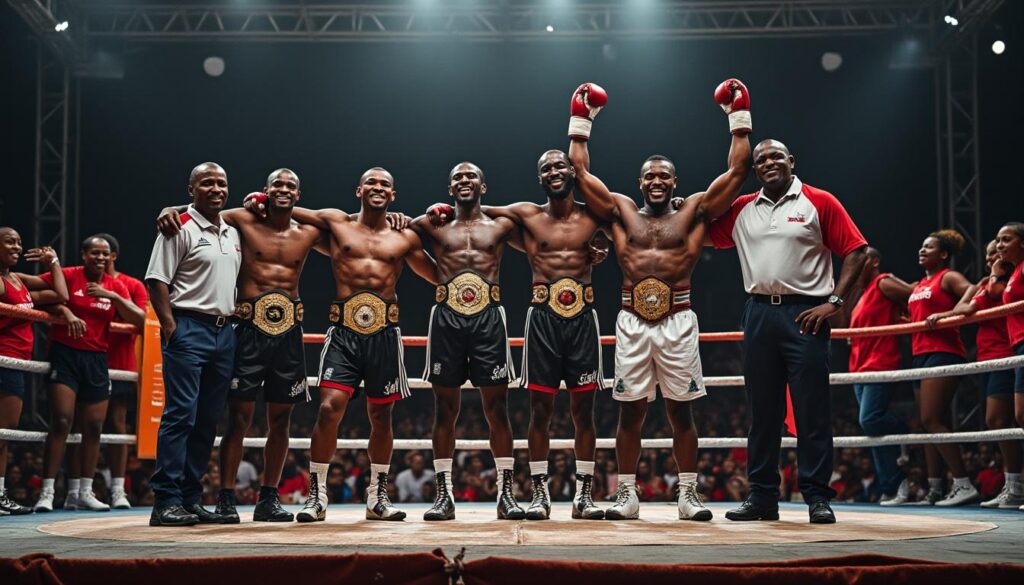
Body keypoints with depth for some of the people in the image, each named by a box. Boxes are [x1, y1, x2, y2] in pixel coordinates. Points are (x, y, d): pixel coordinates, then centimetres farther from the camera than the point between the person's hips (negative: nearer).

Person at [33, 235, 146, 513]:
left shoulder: (116, 287, 8)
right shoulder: (68, 276, -2)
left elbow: (140, 320, 1)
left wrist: (114, 297, -11)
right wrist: (64, 310, -16)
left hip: (96, 359, 4)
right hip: (65, 354, -4)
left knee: (94, 427, 5)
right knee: (61, 421, -13)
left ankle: (85, 493, 15)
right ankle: (46, 492, -8)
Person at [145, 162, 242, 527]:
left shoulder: (232, 233, 17)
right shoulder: (180, 228, -5)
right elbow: (156, 280, -10)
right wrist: (170, 327, -16)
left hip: (224, 332, 8)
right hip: (189, 329, -7)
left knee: (209, 420, 8)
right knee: (180, 415, -11)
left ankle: (190, 499, 14)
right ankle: (166, 501, -9)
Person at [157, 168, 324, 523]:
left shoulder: (308, 234, 11)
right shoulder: (243, 222, 3)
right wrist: (170, 210, -18)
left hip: (289, 331, 3)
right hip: (250, 329, -3)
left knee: (280, 418, 7)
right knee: (239, 416, -5)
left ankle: (269, 499, 16)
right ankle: (226, 498, 1)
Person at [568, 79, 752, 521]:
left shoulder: (694, 211, 10)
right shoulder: (621, 212, 13)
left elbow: (737, 170, 8)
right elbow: (581, 172, 16)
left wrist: (739, 118, 9)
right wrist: (581, 121, 18)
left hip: (677, 321, -1)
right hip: (631, 322, 1)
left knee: (681, 411, 3)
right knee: (629, 411, 3)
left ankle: (688, 494, 10)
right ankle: (626, 495, 9)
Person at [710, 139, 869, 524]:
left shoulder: (819, 202, 1)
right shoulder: (741, 210, 13)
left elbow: (856, 250, -2)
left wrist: (834, 302, -10)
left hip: (804, 313, -4)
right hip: (759, 314, 4)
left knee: (812, 409, -3)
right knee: (762, 409, 8)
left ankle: (817, 497, 3)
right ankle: (762, 496, 15)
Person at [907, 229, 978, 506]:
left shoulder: (949, 277, -2)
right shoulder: (918, 285, 21)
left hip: (943, 353, -9)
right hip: (921, 355, 9)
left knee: (931, 420, -16)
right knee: (930, 423, 8)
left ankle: (964, 484, -15)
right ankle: (934, 488, 11)